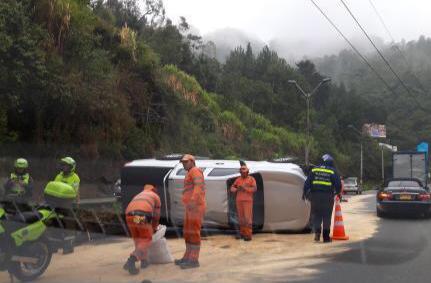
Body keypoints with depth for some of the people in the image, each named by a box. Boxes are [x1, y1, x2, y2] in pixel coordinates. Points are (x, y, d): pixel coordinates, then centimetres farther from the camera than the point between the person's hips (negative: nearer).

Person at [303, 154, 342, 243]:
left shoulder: (314, 170, 9)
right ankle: (326, 237, 9)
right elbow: (338, 185, 3)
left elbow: (307, 183, 7)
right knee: (326, 217, 6)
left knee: (316, 215, 10)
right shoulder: (333, 171, 3)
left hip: (315, 195, 2)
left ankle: (317, 231, -11)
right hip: (327, 196, -2)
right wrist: (338, 193, 21)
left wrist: (306, 194, 13)